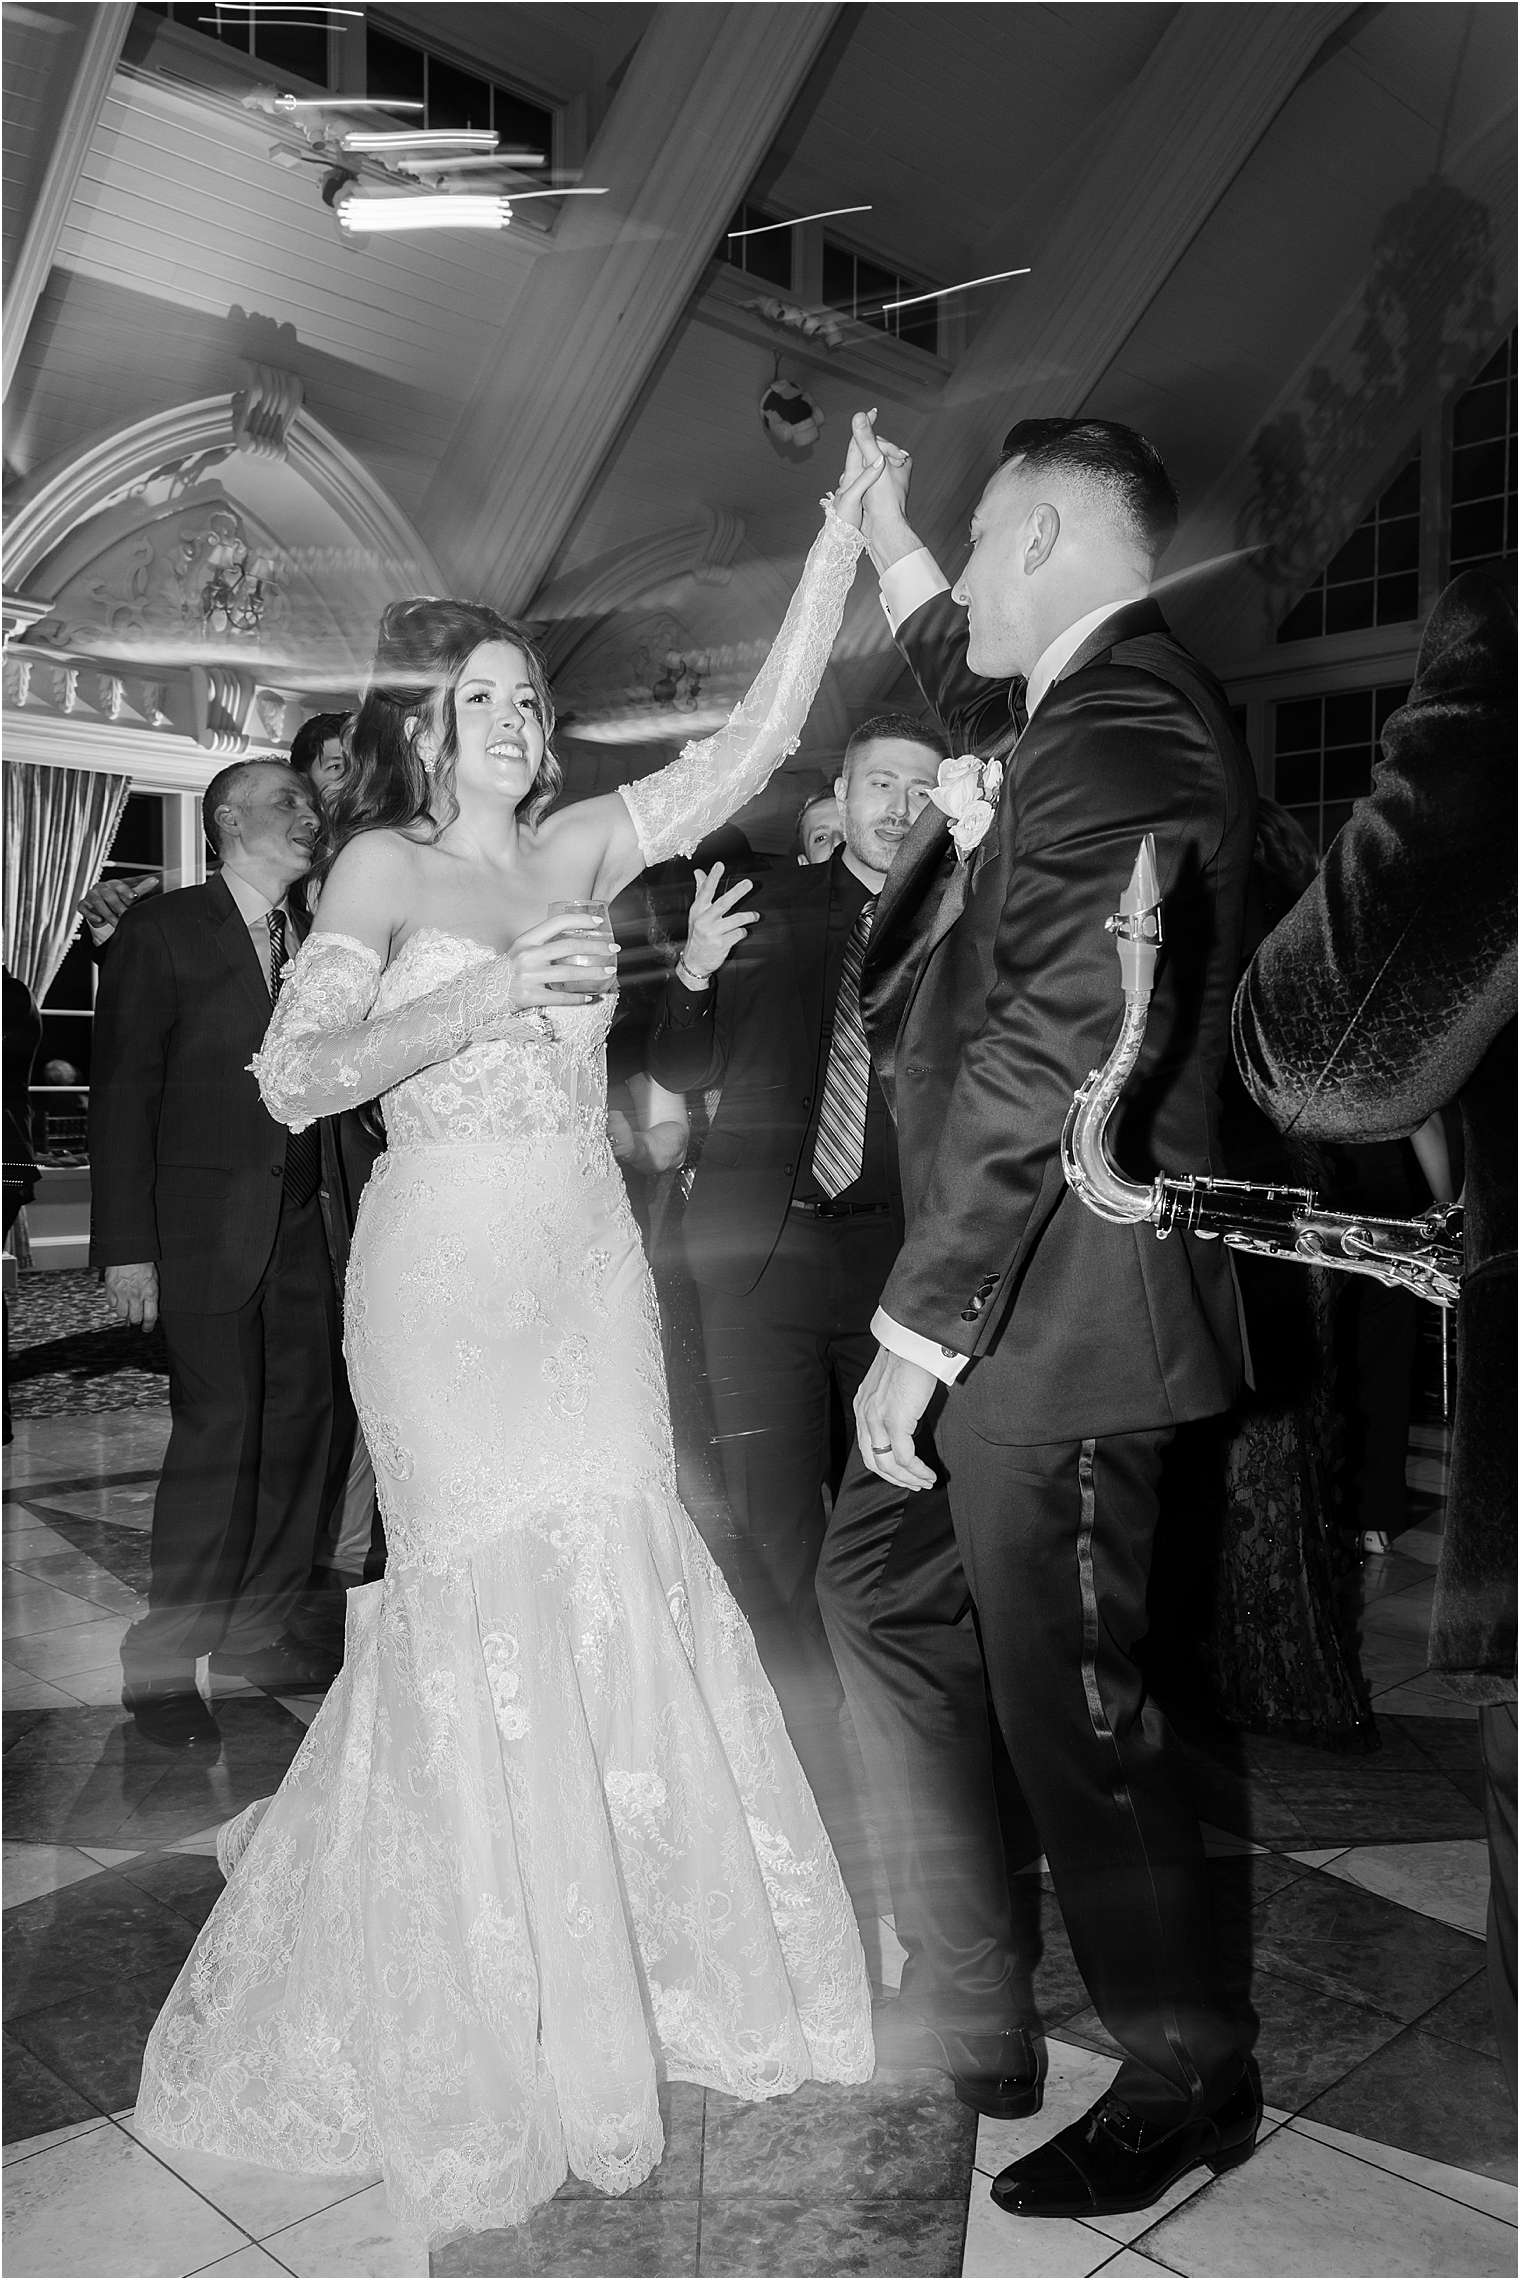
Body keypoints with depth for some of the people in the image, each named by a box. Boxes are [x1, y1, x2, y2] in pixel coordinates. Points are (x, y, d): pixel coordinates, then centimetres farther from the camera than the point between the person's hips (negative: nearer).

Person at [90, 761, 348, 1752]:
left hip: (301, 1219, 6)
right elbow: (123, 1092, -5)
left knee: (305, 1415, 7)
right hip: (205, 1223, -5)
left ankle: (256, 1627, 24)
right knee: (221, 1428, -7)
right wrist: (127, 1246, -10)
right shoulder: (163, 928, -3)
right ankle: (162, 1662, 9)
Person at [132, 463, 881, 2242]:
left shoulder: (575, 850, 10)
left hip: (588, 1275, 4)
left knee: (617, 1604, 7)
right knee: (481, 1620, 0)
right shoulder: (384, 868, -1)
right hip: (447, 1276, -4)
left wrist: (842, 538, 1)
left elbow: (753, 741, 5)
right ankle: (495, 2032, 20)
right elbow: (291, 1077, -11)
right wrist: (478, 999, -21)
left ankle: (631, 1959, 29)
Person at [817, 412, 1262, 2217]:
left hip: (1055, 1315, -11)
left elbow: (1056, 1046, -25)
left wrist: (922, 1318, -21)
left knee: (1068, 1699, 3)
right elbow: (981, 716, 38)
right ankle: (966, 2017, 34)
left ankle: (1187, 2080, 29)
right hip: (1006, 1300, 11)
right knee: (879, 1594, 19)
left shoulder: (1125, 732, -18)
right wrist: (886, 534, 37)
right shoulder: (1093, 714, 13)